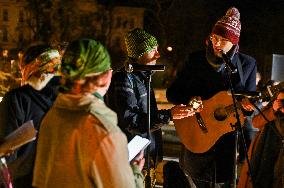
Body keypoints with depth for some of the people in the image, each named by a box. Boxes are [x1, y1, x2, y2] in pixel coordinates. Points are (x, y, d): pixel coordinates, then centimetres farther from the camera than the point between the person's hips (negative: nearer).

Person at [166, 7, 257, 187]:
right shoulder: (195, 59, 0)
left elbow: (250, 100, 4)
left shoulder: (247, 64, 0)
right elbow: (172, 93, 2)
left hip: (231, 138, 0)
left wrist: (248, 104, -19)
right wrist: (190, 99, -17)